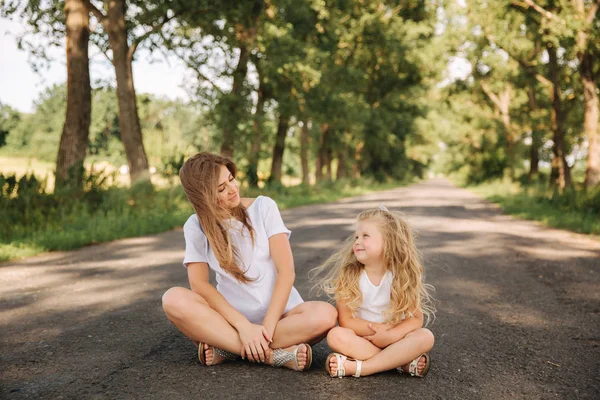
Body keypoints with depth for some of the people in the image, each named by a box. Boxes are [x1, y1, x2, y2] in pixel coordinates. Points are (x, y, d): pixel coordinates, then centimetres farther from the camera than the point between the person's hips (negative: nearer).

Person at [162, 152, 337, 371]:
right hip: (231, 319, 1)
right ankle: (274, 354, -27)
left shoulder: (263, 207, -3)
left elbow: (286, 270, -8)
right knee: (173, 299, -27)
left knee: (325, 315, -31)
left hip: (279, 314, 0)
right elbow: (199, 283, -9)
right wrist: (243, 325, -20)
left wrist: (267, 326, -18)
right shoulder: (196, 226, -1)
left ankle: (226, 348, -20)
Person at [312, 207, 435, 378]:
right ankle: (404, 362, -25)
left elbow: (416, 318, -8)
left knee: (426, 336, -26)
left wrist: (391, 335, -26)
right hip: (361, 340, -1)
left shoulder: (403, 276, -7)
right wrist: (385, 328, -19)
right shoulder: (349, 274, -9)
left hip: (394, 340, 1)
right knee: (336, 335, -30)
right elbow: (346, 320, -12)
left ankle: (360, 367, -28)